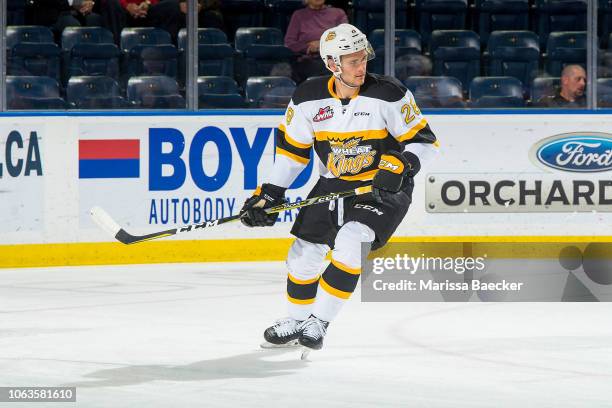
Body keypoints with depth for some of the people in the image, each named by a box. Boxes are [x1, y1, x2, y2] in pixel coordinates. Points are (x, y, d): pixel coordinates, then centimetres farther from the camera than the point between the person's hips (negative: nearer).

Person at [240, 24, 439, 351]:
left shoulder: (389, 96, -18)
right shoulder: (308, 99, -8)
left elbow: (424, 141, -12)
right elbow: (291, 148, 4)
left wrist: (400, 166, -30)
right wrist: (270, 194, -1)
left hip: (382, 187, -4)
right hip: (333, 185, 5)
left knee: (348, 242, -26)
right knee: (305, 252, 5)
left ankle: (319, 322, -15)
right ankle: (297, 319, 32)